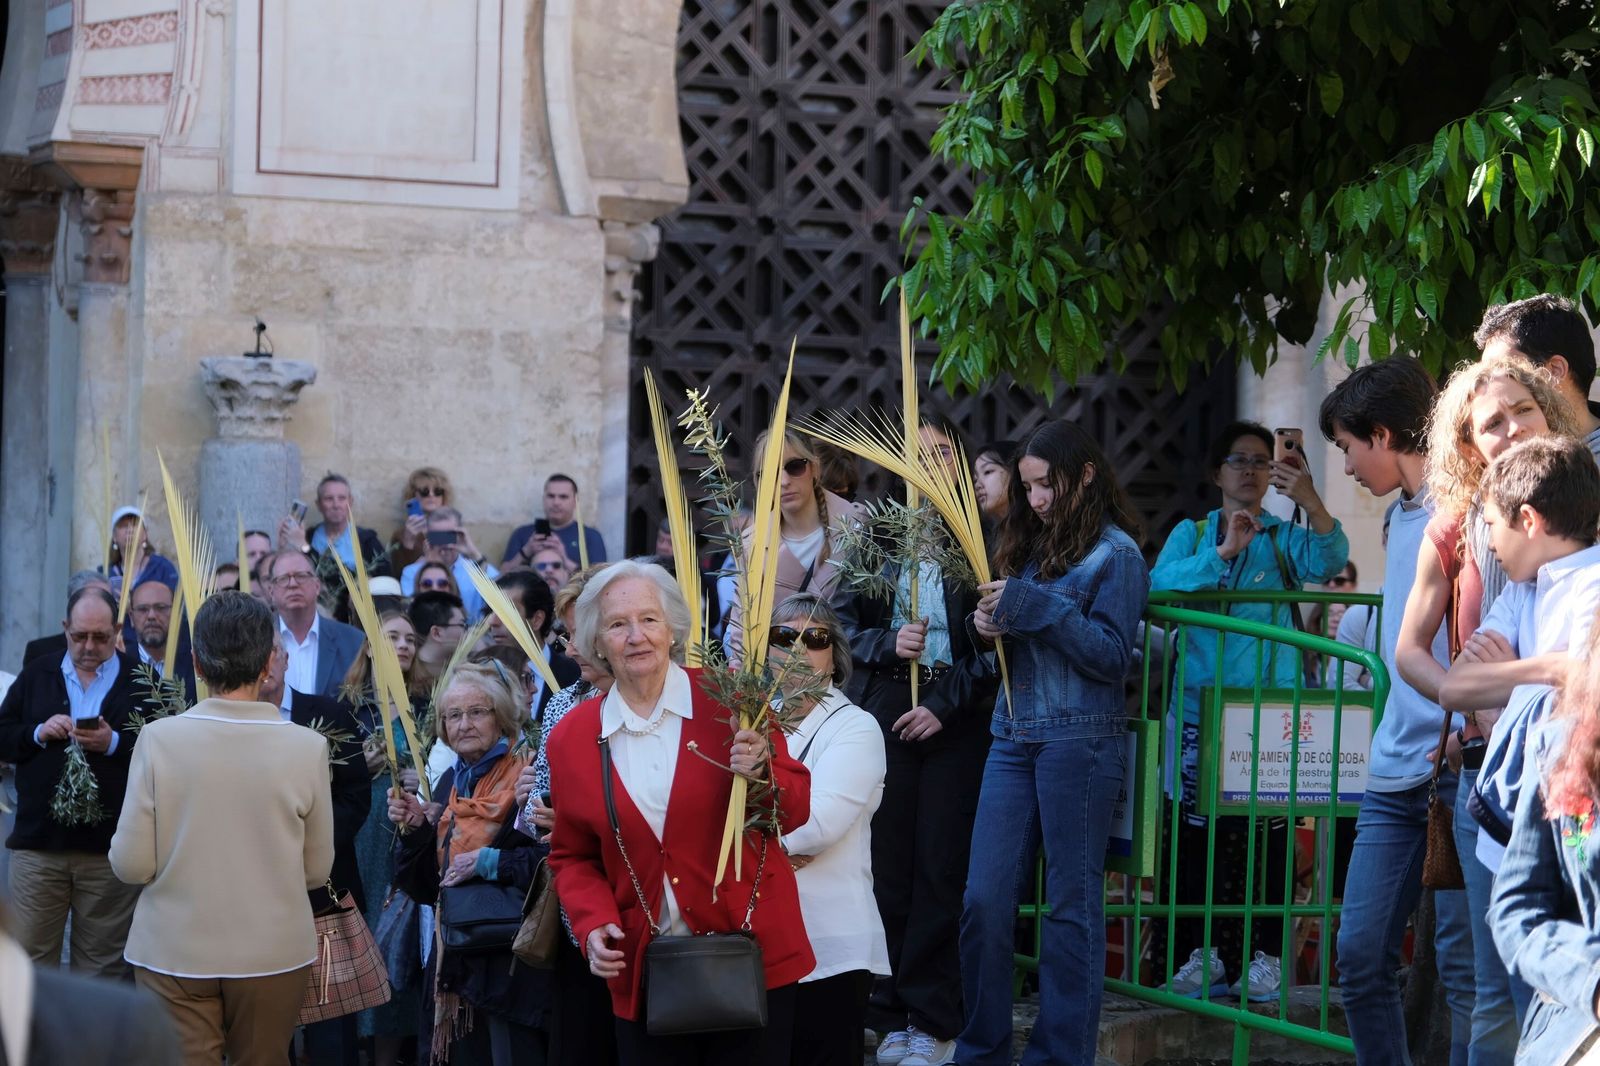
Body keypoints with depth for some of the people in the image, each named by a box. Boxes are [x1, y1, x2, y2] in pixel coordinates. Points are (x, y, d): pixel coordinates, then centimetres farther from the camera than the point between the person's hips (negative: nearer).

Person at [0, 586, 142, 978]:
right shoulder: (36, 674, 11)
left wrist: (114, 743, -18)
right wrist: (38, 734, -8)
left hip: (109, 846, -2)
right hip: (39, 842, 2)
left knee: (103, 967, 6)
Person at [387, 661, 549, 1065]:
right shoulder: (449, 784, 12)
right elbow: (426, 887, 13)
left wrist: (490, 862, -20)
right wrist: (416, 829, -2)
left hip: (512, 963, -7)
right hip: (458, 959, 7)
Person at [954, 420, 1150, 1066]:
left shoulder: (1116, 553, -4)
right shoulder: (1030, 543, 16)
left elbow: (1111, 656, -11)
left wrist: (1032, 607, -16)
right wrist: (992, 624, 0)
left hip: (1080, 739, -6)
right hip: (1014, 734, 6)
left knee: (1072, 903, 1)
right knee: (984, 897, 0)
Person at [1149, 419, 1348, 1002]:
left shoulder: (1286, 539, 12)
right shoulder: (1191, 534, 13)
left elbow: (1329, 562, -10)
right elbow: (1160, 583, -6)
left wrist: (1312, 504, -27)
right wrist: (1222, 554, -18)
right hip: (1201, 703, 1)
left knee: (1268, 833, -4)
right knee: (1197, 831, -2)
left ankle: (1263, 956, -2)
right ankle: (1202, 953, 3)